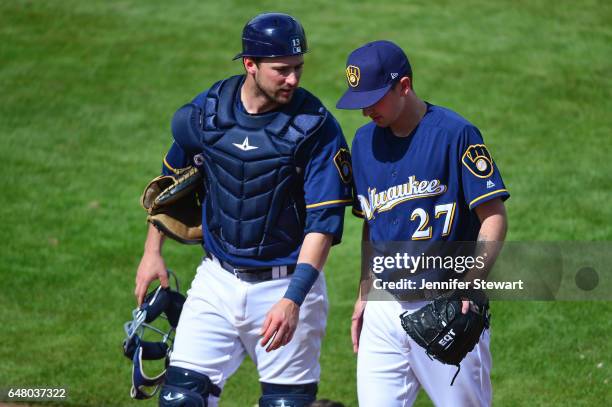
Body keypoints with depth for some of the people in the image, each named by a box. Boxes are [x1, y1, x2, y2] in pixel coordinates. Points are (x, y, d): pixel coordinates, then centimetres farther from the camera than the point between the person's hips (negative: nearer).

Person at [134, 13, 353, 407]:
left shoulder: (316, 127, -13)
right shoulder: (205, 111, -2)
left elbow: (323, 222, -17)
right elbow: (172, 180, 17)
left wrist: (293, 299, -27)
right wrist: (153, 252, 17)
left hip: (287, 283, -3)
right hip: (217, 281, 3)